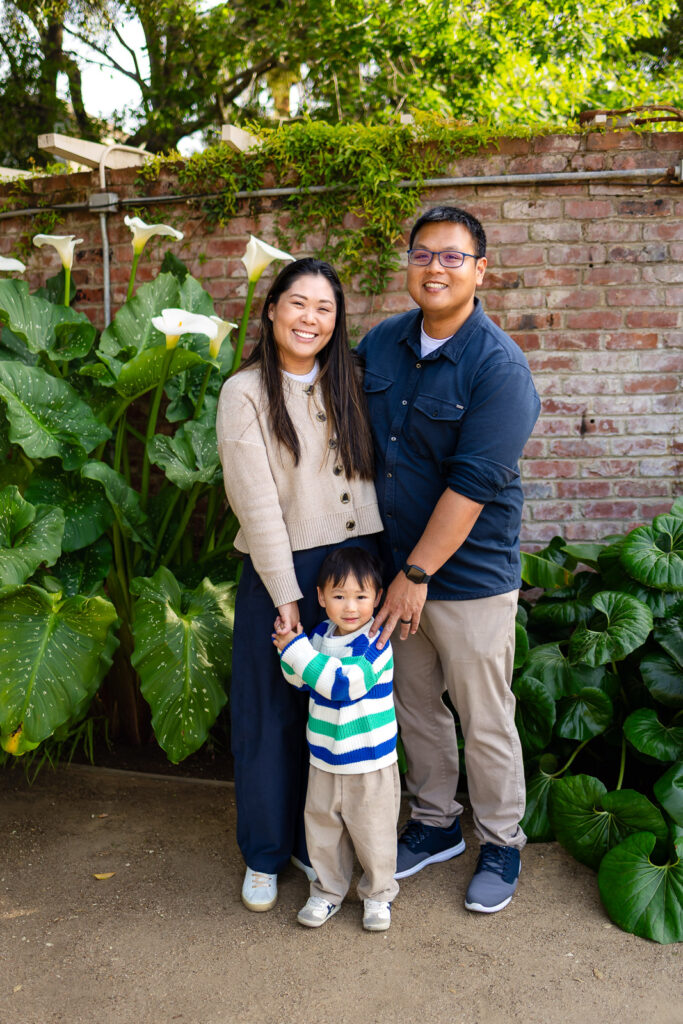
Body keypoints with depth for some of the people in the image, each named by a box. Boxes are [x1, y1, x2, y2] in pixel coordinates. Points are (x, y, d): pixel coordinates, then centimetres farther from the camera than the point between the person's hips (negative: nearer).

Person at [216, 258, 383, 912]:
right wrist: (286, 595, -14)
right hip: (283, 570, -4)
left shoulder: (347, 386, 9)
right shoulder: (245, 393, -6)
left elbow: (368, 477, 9)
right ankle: (266, 854, 29)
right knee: (274, 715, 8)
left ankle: (316, 843, 33)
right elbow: (257, 503, -11)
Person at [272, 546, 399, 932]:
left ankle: (379, 893, 32)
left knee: (372, 832, 9)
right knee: (323, 828, 17)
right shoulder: (320, 634, 0)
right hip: (324, 759, 6)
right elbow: (299, 680, 5)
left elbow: (341, 684, -30)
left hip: (370, 761, -5)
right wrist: (289, 647, -15)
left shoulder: (375, 644, -21)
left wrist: (297, 649, -26)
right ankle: (329, 890, 36)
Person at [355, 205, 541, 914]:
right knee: (414, 705, 18)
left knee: (484, 721, 9)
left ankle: (501, 843, 32)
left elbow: (471, 485, -20)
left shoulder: (499, 367, -16)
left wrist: (417, 575, -18)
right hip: (396, 567, 6)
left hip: (470, 576, -5)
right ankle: (435, 824, 40)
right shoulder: (380, 344, 3)